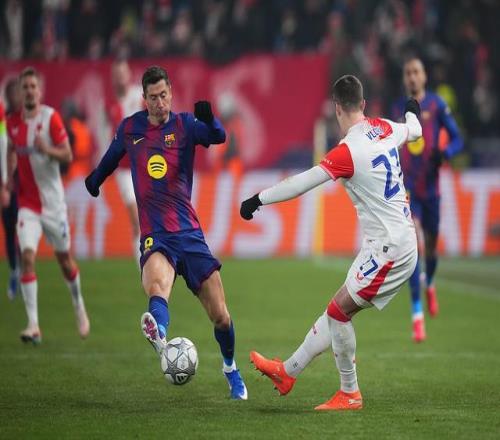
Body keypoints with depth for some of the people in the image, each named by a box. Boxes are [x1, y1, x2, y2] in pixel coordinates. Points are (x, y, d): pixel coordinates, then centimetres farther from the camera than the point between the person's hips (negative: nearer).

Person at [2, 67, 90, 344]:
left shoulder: (51, 118, -10)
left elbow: (67, 155, -13)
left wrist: (47, 149, -32)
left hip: (53, 201, -2)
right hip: (27, 203, 2)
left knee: (64, 258, 10)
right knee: (27, 256, -15)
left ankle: (78, 306, 38)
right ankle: (33, 325, -17)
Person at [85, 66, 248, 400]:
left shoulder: (184, 124, 2)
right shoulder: (130, 128, 8)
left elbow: (218, 137, -20)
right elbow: (113, 156, 31)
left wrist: (209, 119, -41)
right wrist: (96, 179, 47)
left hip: (190, 233, 1)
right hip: (155, 237, -1)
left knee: (221, 316, 3)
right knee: (156, 286, -36)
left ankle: (231, 369, 32)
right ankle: (159, 335, -68)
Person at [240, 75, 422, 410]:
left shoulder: (349, 151, -18)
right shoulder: (385, 129, 7)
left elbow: (302, 184, -18)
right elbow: (413, 131, 30)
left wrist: (258, 200, -9)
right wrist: (413, 112, 53)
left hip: (389, 249, -9)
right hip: (400, 241, 9)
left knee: (339, 310, -5)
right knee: (340, 310, 13)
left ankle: (350, 394, 4)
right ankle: (288, 371, 20)